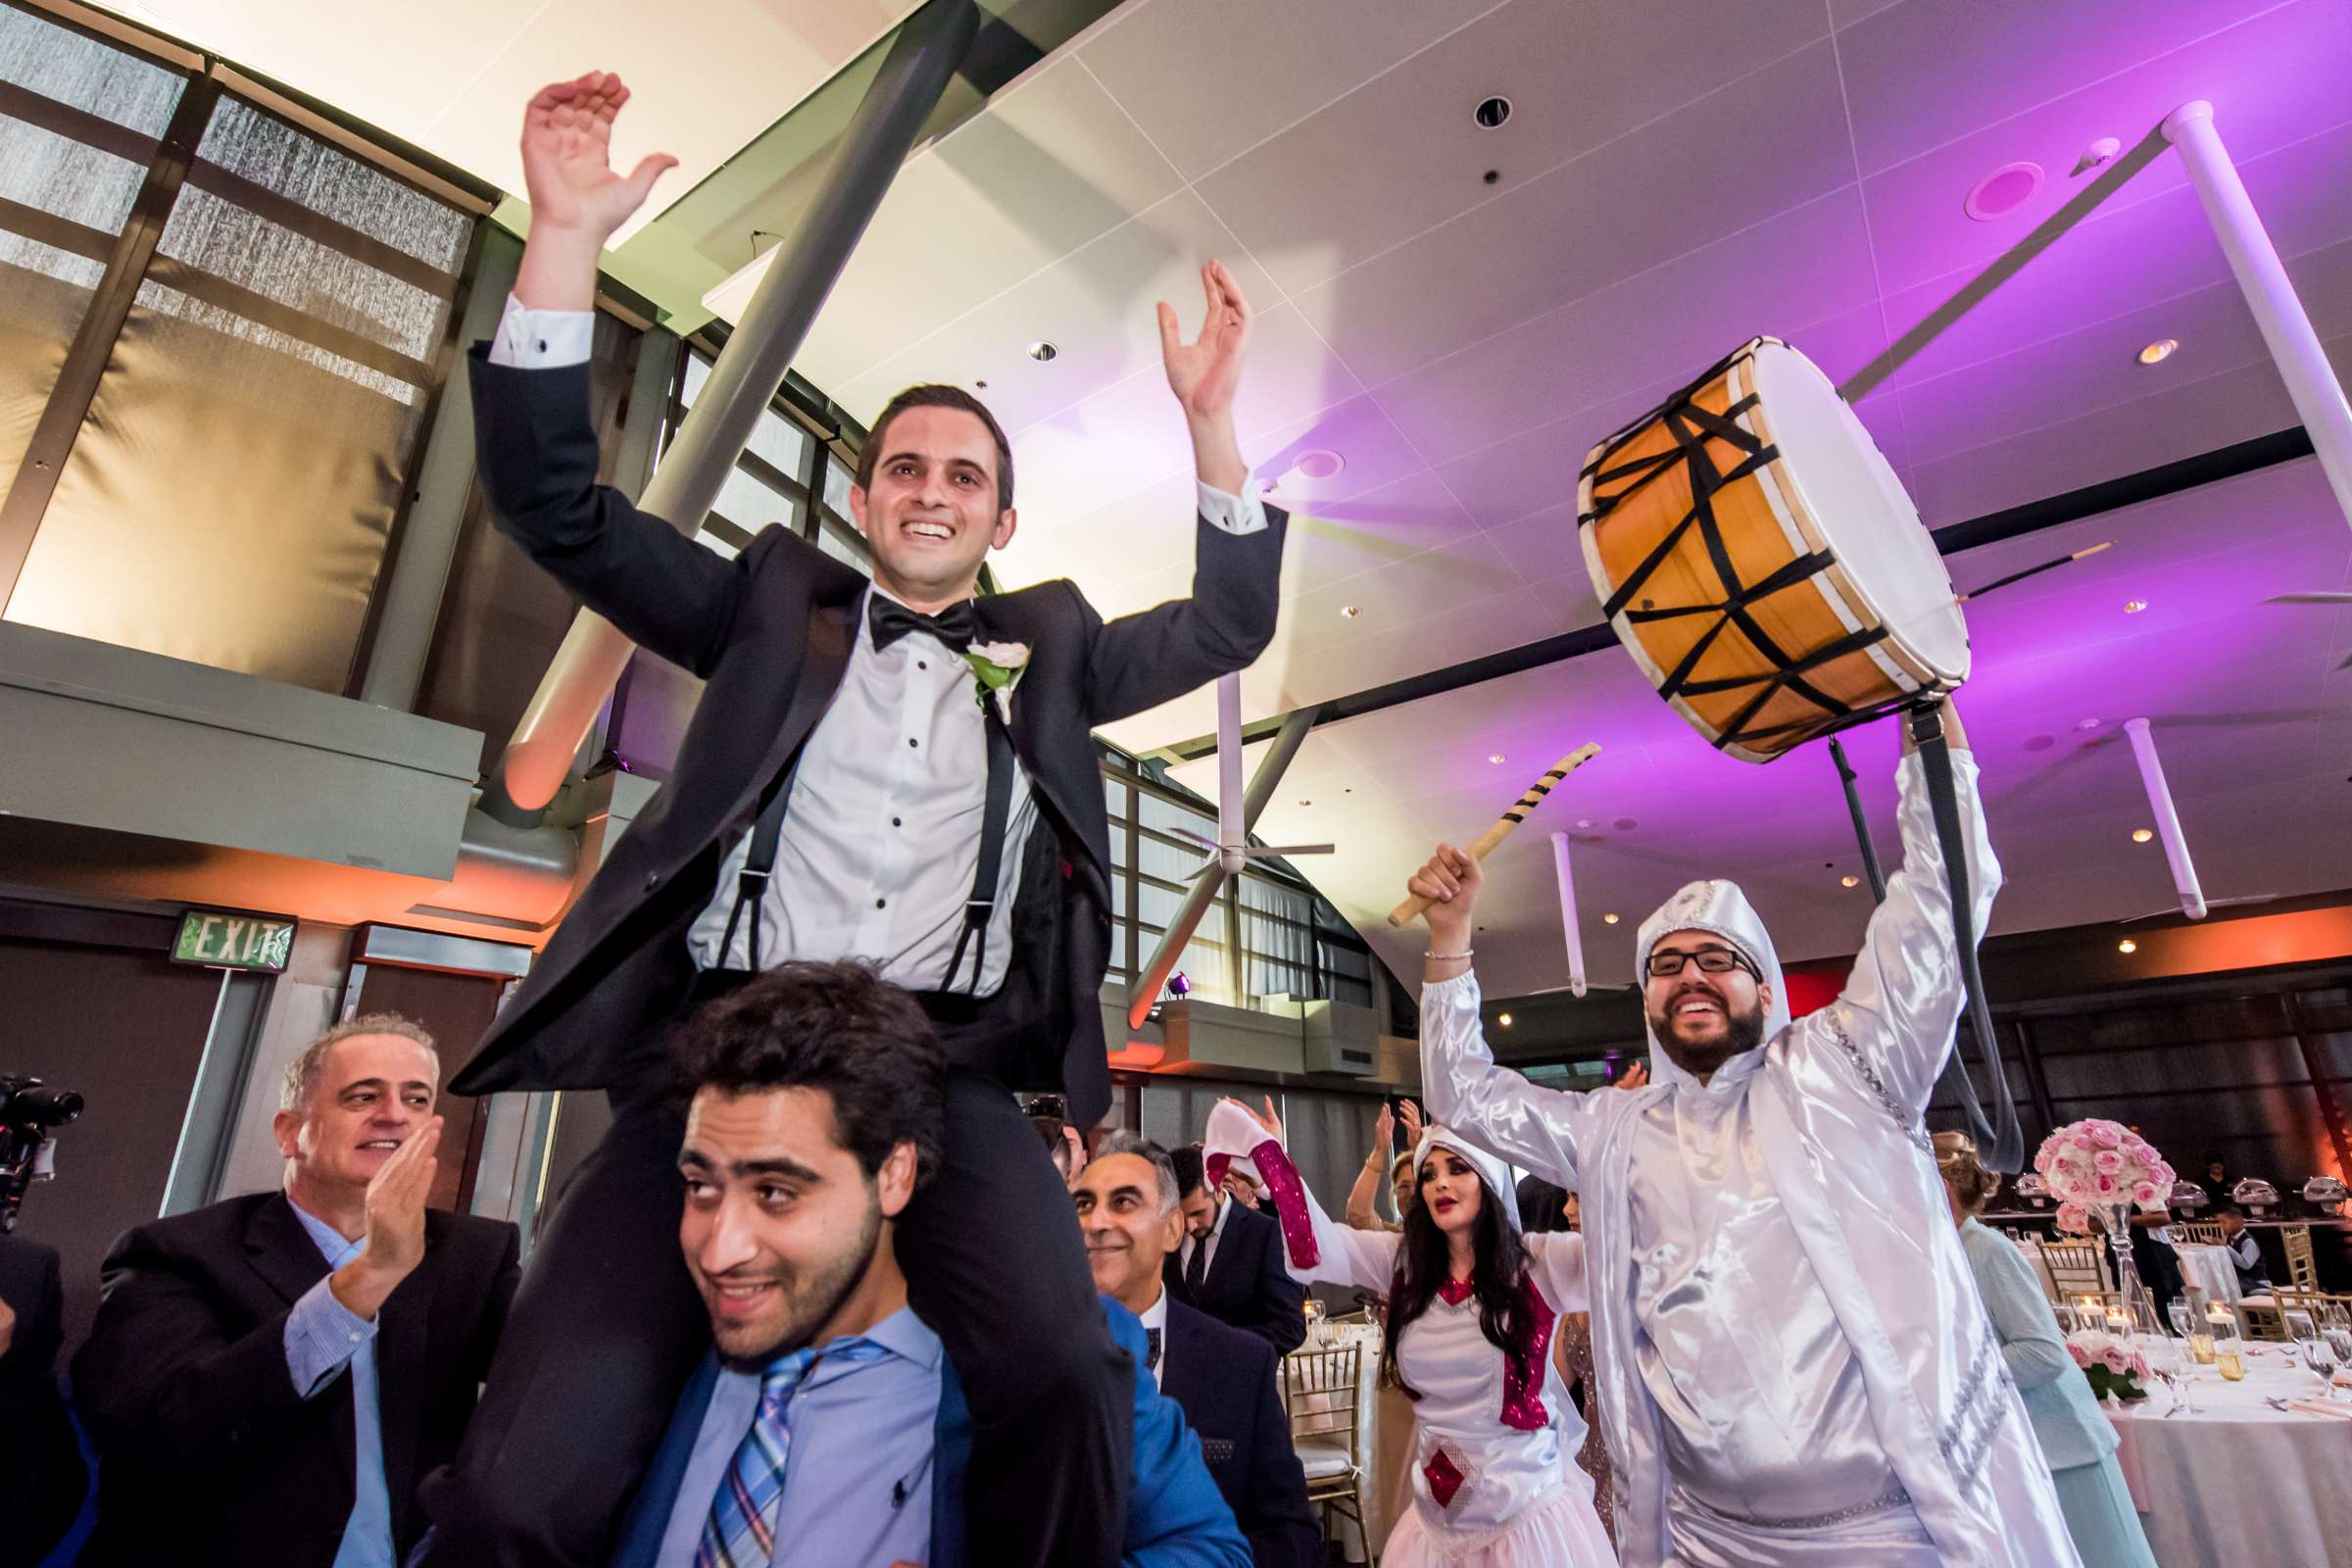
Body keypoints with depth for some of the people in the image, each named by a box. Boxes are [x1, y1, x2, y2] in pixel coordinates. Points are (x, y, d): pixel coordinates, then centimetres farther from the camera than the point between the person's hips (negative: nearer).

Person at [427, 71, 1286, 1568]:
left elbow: (1230, 622, 19)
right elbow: (556, 505, 12)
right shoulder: (777, 603, 18)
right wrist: (567, 238, 3)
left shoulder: (1047, 648, 21)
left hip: (950, 1071, 1)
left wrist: (1210, 416, 11)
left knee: (1069, 1389, -24)